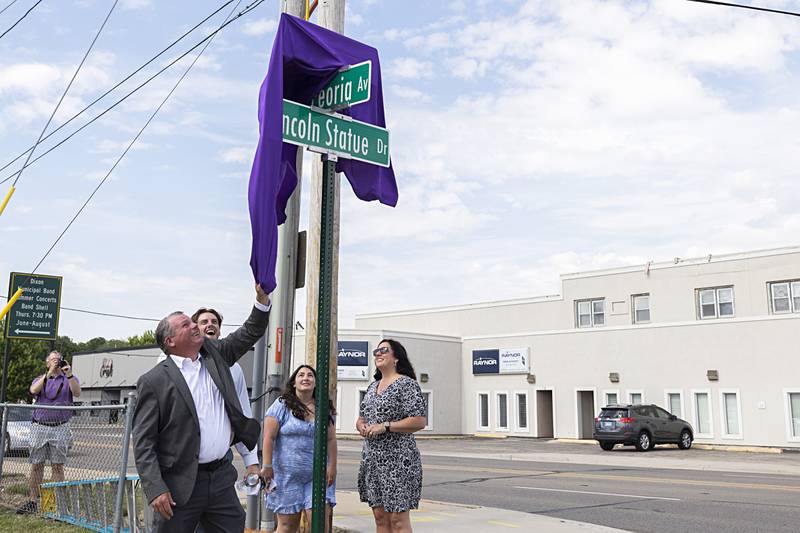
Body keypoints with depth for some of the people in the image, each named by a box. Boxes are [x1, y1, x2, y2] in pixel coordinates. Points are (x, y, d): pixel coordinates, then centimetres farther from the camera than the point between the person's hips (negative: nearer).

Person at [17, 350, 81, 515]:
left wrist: (69, 374, -23)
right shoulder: (40, 379, 13)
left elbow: (77, 393, -10)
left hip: (60, 428, -2)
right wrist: (49, 373, -19)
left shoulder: (69, 379, 9)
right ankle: (33, 502, 13)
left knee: (57, 466, -1)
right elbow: (34, 390, -10)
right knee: (36, 465, 5)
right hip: (39, 427, 2)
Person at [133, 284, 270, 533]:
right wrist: (155, 490, -17)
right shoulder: (153, 381, -7)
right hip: (180, 483, -5)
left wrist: (262, 297, -1)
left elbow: (250, 332, 15)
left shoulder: (214, 354, 10)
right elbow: (143, 442, -9)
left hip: (221, 476, 5)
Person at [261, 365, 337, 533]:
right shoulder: (282, 405, -2)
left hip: (317, 476, 3)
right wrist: (267, 466, -12)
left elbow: (331, 439, 9)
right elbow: (269, 437, -6)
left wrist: (332, 467, 2)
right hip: (288, 475, -3)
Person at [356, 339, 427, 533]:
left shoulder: (406, 384, -9)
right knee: (380, 516, 12)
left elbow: (419, 421, -17)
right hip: (372, 458, 8)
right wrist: (361, 426, 0)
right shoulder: (373, 386, 15)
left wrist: (384, 427, -19)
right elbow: (361, 418, 24)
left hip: (397, 460, -8)